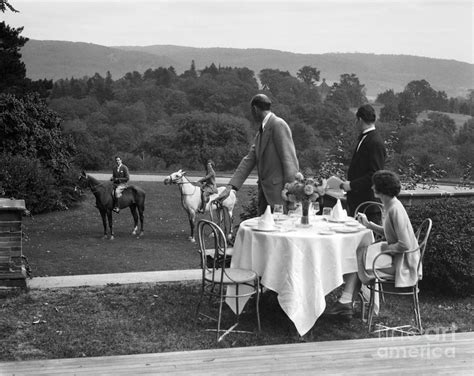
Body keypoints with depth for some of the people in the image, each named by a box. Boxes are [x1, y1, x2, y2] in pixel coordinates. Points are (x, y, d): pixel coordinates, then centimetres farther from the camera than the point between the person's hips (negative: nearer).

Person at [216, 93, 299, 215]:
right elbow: (249, 160, 12)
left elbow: (289, 160, -16)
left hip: (279, 191, -9)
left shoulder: (278, 125, -10)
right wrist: (230, 187, 2)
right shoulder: (260, 132, 17)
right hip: (264, 191, 9)